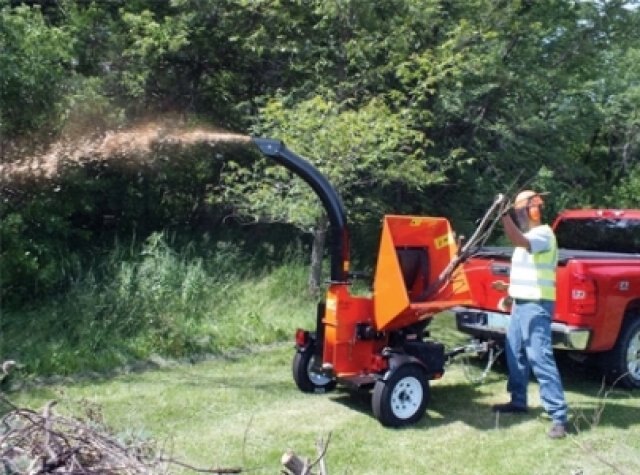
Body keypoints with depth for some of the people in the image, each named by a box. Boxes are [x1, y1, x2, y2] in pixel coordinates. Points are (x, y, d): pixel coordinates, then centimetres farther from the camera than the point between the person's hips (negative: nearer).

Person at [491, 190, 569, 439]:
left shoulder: (543, 233, -13)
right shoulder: (528, 236, 19)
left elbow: (519, 241, -34)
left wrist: (505, 214, -30)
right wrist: (513, 295, 28)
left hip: (536, 306, -10)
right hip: (521, 303, 10)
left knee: (540, 358, -13)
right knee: (515, 353, 15)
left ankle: (559, 416, -10)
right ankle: (518, 401, 29)